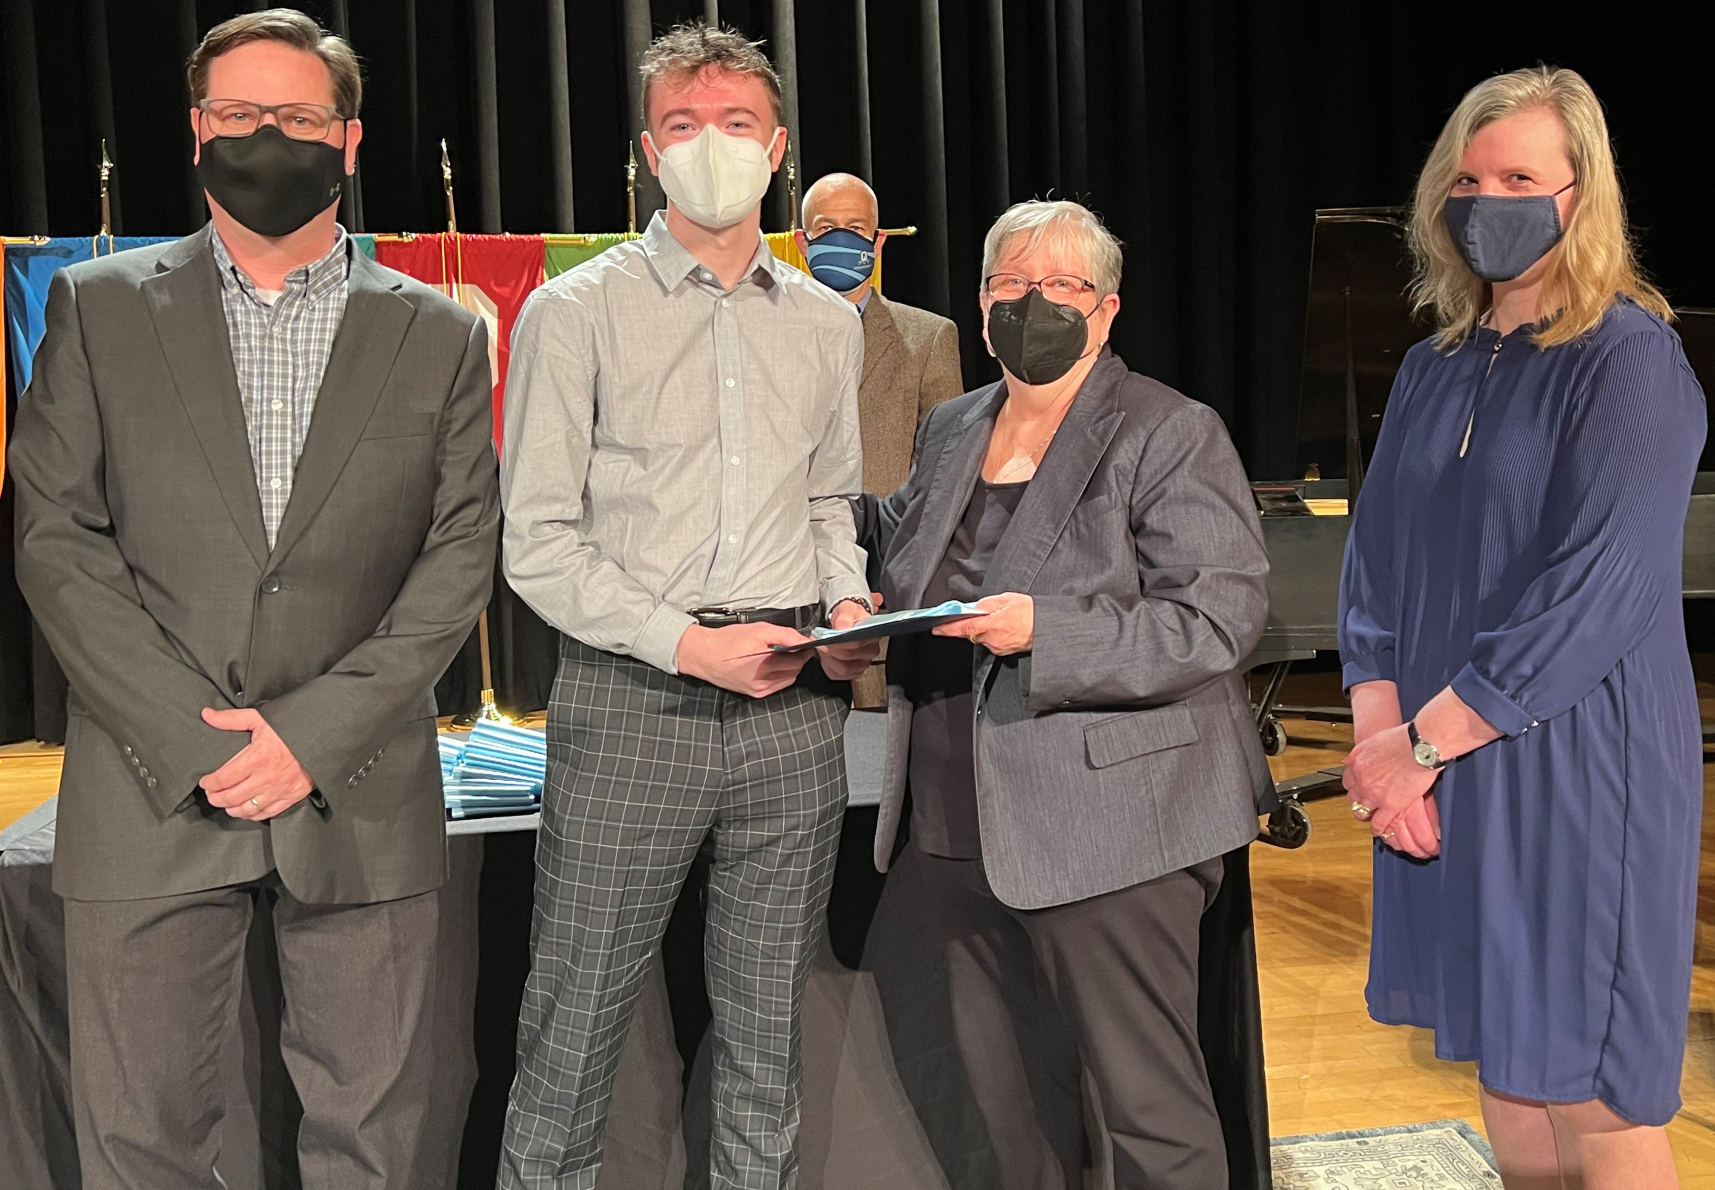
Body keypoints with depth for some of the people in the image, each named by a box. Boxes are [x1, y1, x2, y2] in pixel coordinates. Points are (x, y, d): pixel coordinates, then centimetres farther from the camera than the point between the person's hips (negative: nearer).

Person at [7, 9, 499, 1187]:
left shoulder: (438, 336, 6)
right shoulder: (99, 307, 6)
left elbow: (460, 558, 0)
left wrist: (315, 734, -10)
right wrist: (191, 735, -11)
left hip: (361, 795, 0)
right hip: (151, 799, 0)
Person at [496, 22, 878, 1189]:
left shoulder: (827, 323, 12)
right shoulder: (575, 313, -1)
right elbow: (538, 543, -5)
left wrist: (847, 605, 1)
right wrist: (687, 645, -15)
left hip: (794, 705, 4)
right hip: (631, 699, -3)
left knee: (770, 1018, 14)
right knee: (577, 1015, 3)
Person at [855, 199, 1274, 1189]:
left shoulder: (1173, 436, -7)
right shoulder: (952, 430, 14)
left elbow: (1220, 618, -15)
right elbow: (896, 536, 31)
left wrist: (1045, 632, -23)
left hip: (1105, 832, -6)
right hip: (960, 832, 7)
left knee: (1151, 1105, 3)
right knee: (1003, 1093, 19)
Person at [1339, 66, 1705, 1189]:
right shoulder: (1434, 368, 11)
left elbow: (1597, 592, -18)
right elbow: (1376, 555, 8)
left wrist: (1424, 742, -17)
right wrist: (1379, 726, -7)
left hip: (1577, 767, -6)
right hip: (1438, 771, 6)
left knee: (1590, 1098, 0)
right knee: (1500, 1053, 15)